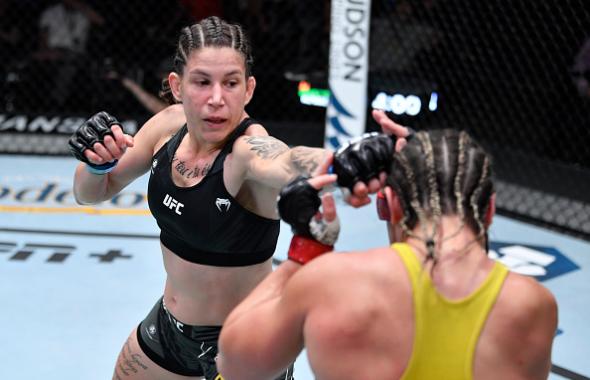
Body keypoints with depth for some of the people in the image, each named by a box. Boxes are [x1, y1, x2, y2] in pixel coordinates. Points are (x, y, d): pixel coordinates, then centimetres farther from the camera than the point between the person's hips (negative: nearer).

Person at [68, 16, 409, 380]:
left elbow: (294, 163, -55)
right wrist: (97, 162, -20)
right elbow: (93, 193, 2)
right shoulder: (171, 125, -11)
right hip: (169, 322, 7)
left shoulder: (250, 148, -30)